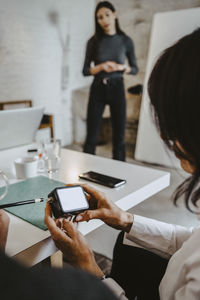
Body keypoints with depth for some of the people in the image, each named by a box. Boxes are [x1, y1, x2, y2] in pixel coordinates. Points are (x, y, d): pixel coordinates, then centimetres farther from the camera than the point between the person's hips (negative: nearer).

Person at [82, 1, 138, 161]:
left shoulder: (125, 40, 3)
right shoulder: (94, 41, 2)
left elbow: (135, 69, 8)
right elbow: (85, 70, 2)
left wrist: (122, 67, -13)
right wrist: (102, 66, -16)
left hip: (117, 88, 0)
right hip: (98, 89, 0)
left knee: (119, 135, 3)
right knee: (92, 136, 0)